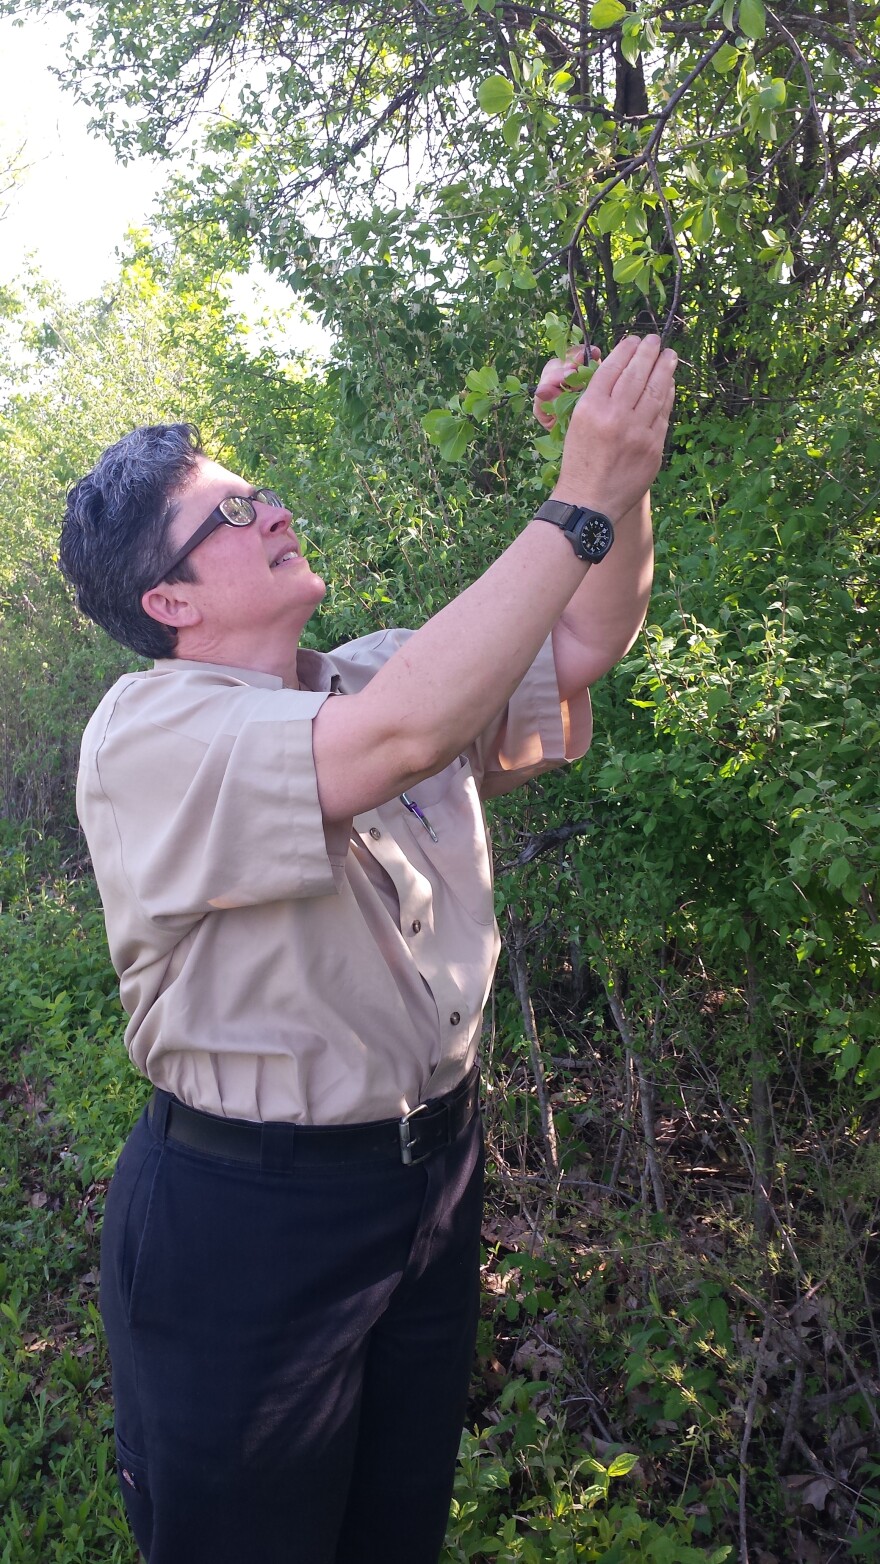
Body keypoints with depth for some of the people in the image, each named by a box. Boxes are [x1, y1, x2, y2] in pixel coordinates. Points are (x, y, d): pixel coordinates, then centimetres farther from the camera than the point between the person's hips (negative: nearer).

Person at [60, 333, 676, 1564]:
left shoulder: (380, 674, 4)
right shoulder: (149, 731, -20)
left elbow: (583, 645, 3)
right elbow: (407, 733, -35)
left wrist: (625, 470, -12)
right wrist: (580, 501, -31)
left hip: (436, 1173, 7)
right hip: (248, 1218, -6)